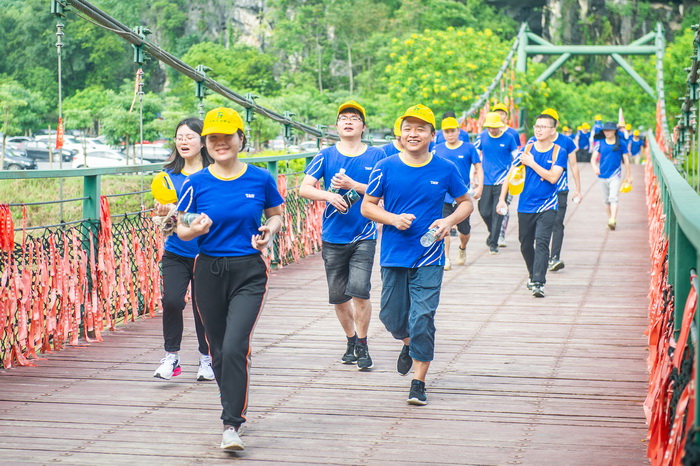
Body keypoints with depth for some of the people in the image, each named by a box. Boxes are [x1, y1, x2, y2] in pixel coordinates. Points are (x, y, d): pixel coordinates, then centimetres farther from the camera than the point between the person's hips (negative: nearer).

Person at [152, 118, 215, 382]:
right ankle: (171, 357, 3)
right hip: (176, 253, 2)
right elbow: (164, 207, 2)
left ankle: (206, 358, 23)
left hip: (207, 253, -2)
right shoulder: (170, 175, 7)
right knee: (171, 301, -12)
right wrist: (164, 212, -21)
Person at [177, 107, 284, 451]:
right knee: (219, 350, 12)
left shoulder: (260, 179, -2)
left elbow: (276, 215, 14)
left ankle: (231, 426, -12)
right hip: (209, 271, 2)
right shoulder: (196, 183, -2)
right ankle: (233, 408, 35)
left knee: (235, 346, -17)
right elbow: (181, 230, 3)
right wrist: (196, 229, -19)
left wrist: (269, 231, -8)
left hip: (248, 272, -2)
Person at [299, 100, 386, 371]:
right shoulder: (326, 156, 4)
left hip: (364, 236, -2)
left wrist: (352, 185, -15)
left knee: (359, 292, -15)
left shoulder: (376, 156, 1)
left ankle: (362, 345, 2)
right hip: (333, 237, 2)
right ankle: (351, 341, 29)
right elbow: (304, 188, -2)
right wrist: (329, 196, -19)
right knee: (338, 296, 8)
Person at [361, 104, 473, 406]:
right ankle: (408, 344, 44)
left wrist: (449, 221, -9)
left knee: (422, 319, -8)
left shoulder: (445, 170, 0)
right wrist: (393, 219, -13)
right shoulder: (386, 168, -1)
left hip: (429, 258, -1)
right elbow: (367, 206, 5)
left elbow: (466, 203, 11)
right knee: (392, 318, 8)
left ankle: (418, 383, 3)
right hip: (394, 256, 1)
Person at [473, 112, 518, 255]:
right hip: (486, 180, 2)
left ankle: (493, 243, 1)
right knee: (484, 211, 2)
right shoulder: (482, 137, 3)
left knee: (498, 213, -6)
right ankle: (493, 233, 31)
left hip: (502, 180, -2)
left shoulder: (508, 138, -2)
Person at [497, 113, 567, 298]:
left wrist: (531, 163, -13)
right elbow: (511, 174, 6)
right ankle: (533, 275, 34)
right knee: (526, 245, 12)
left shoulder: (558, 152, -3)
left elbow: (553, 177, -15)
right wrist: (502, 198, 0)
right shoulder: (527, 149, 3)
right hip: (525, 205, 3)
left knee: (542, 243, -17)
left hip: (547, 206, -3)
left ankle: (538, 283, -22)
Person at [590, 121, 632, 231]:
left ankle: (613, 220, -27)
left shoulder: (621, 144, -1)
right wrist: (595, 167, -22)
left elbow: (626, 160, 7)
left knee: (613, 198, -18)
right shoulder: (600, 143, 3)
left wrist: (628, 176, 11)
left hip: (615, 175, -3)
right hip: (603, 175, 3)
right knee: (606, 200, 12)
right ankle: (610, 219, 25)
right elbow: (593, 158, 0)